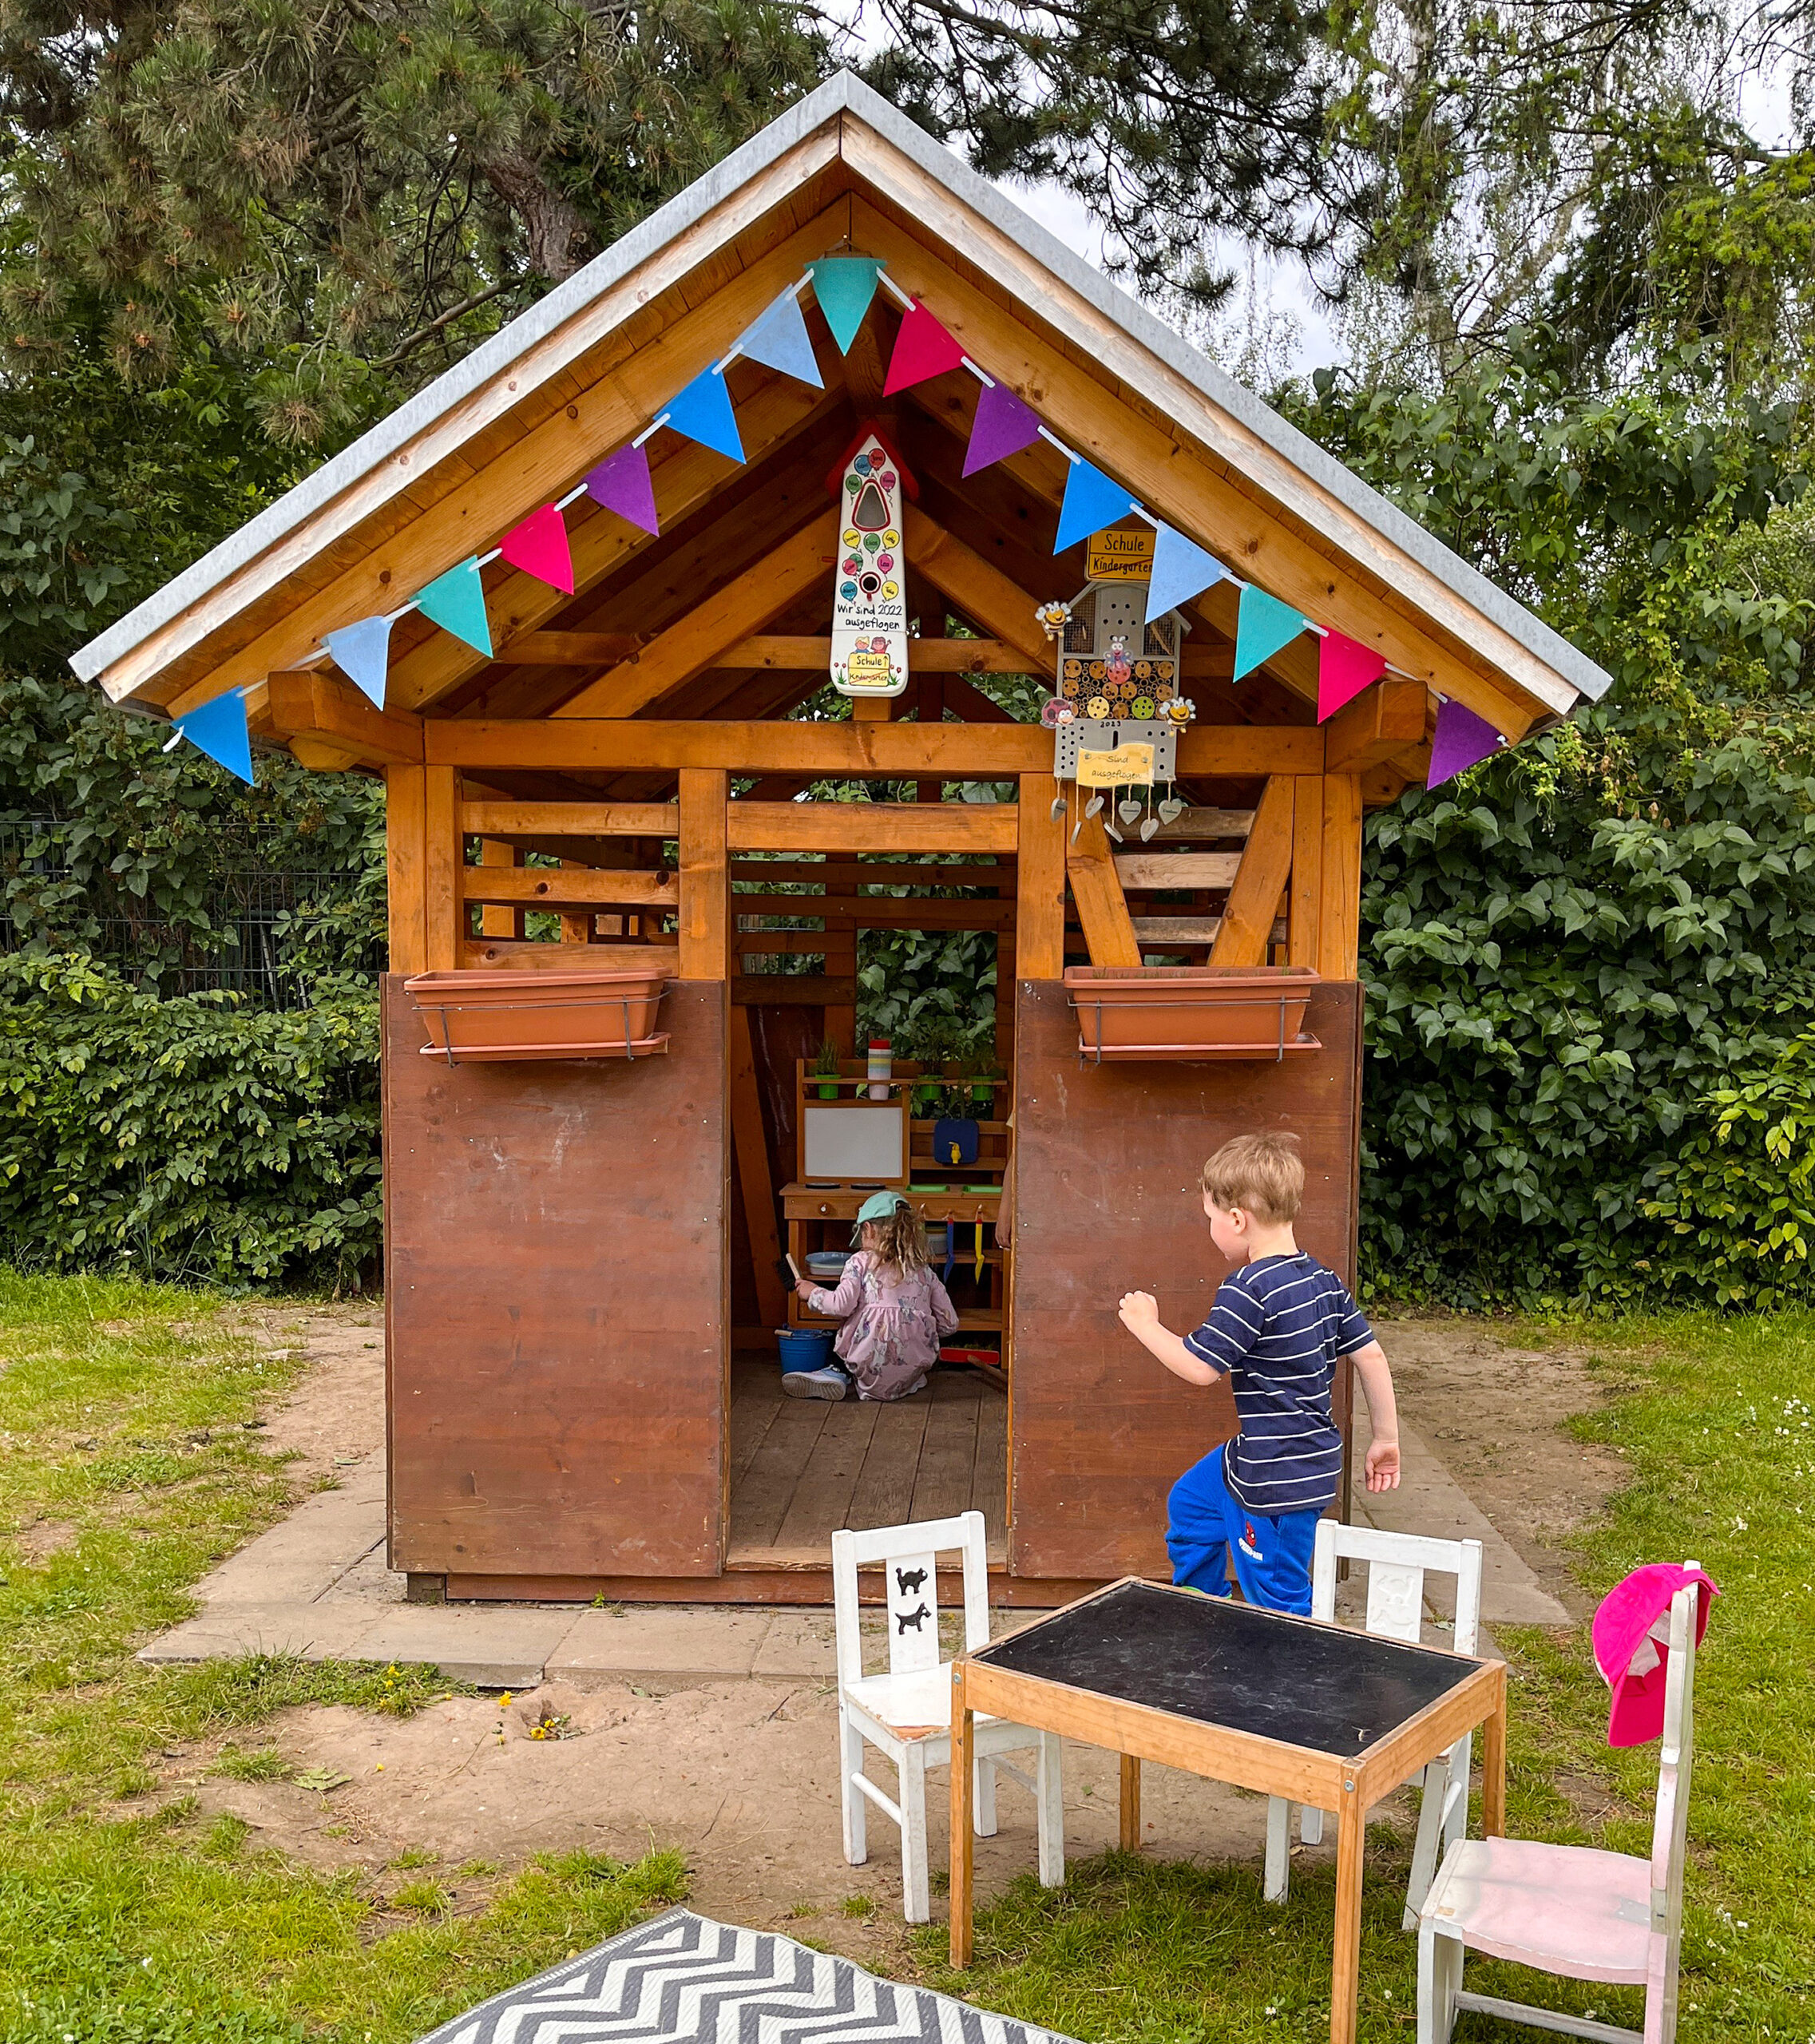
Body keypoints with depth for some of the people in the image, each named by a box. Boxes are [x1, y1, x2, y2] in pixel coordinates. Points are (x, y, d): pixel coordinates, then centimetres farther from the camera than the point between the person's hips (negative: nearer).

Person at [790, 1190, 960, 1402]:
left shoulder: (862, 1262, 5)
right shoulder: (924, 1270, 16)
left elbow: (842, 1305, -8)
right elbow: (950, 1323, 14)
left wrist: (814, 1293, 12)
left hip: (872, 1360, -4)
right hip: (916, 1366, 4)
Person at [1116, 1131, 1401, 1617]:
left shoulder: (1247, 1291, -24)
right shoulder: (1325, 1280, 1)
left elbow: (1198, 1367, -19)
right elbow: (1371, 1355, 4)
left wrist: (1145, 1324, -3)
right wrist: (1387, 1439, 13)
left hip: (1277, 1479, -10)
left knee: (1279, 1605, 3)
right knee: (1188, 1503, 29)